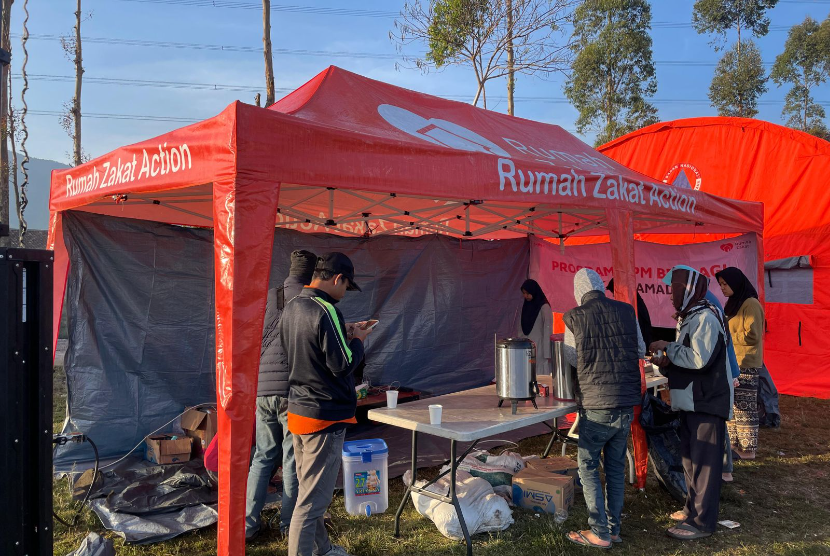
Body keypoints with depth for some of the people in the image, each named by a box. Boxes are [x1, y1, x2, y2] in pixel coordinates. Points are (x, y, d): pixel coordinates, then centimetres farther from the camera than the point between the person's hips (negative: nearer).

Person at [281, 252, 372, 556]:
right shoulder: (325, 311, -21)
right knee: (313, 499, 0)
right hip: (324, 416, -9)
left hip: (297, 411, 10)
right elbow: (342, 365, -21)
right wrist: (357, 339, -4)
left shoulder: (291, 307, 7)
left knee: (310, 489, 21)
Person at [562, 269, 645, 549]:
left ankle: (600, 532, 11)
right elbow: (641, 351, 15)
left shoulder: (574, 318, -8)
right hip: (626, 404, 4)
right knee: (616, 466, 16)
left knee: (588, 466, 9)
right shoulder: (626, 311, 2)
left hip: (596, 405, -4)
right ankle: (613, 528, 25)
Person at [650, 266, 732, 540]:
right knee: (690, 457, 17)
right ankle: (693, 508, 29)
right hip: (692, 401, 10)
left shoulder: (706, 317, -17)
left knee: (704, 461, -3)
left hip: (707, 403, -10)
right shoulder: (689, 318, 16)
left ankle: (702, 521, 4)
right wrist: (666, 362, 3)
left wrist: (668, 348, -16)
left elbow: (699, 358, -28)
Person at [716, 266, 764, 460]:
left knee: (744, 408, -3)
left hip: (745, 365, -9)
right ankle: (735, 444, 20)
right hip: (732, 363, 9)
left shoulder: (751, 304, -12)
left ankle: (748, 449, 6)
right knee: (732, 406, 12)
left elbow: (752, 336, -17)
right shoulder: (733, 303, 16)